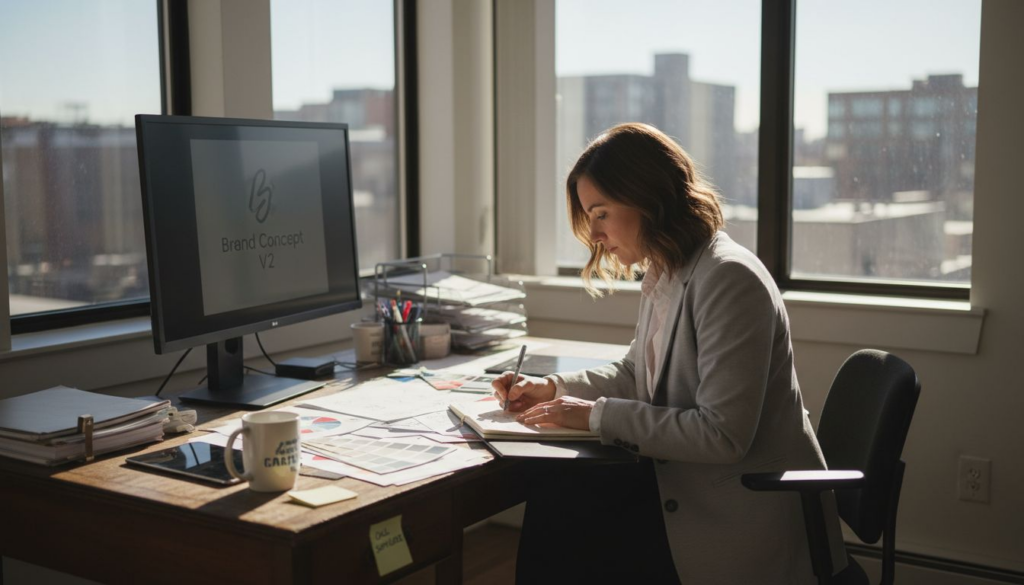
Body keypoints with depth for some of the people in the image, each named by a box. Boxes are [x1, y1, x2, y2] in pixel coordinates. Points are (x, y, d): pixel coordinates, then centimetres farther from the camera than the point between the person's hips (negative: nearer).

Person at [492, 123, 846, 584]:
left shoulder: (729, 280, -22)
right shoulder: (663, 273, 7)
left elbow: (722, 435, -26)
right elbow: (636, 373, 21)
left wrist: (598, 415, -21)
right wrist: (551, 388, 6)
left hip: (743, 519, -8)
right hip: (679, 476, 9)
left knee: (568, 546, -13)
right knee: (553, 494, -6)